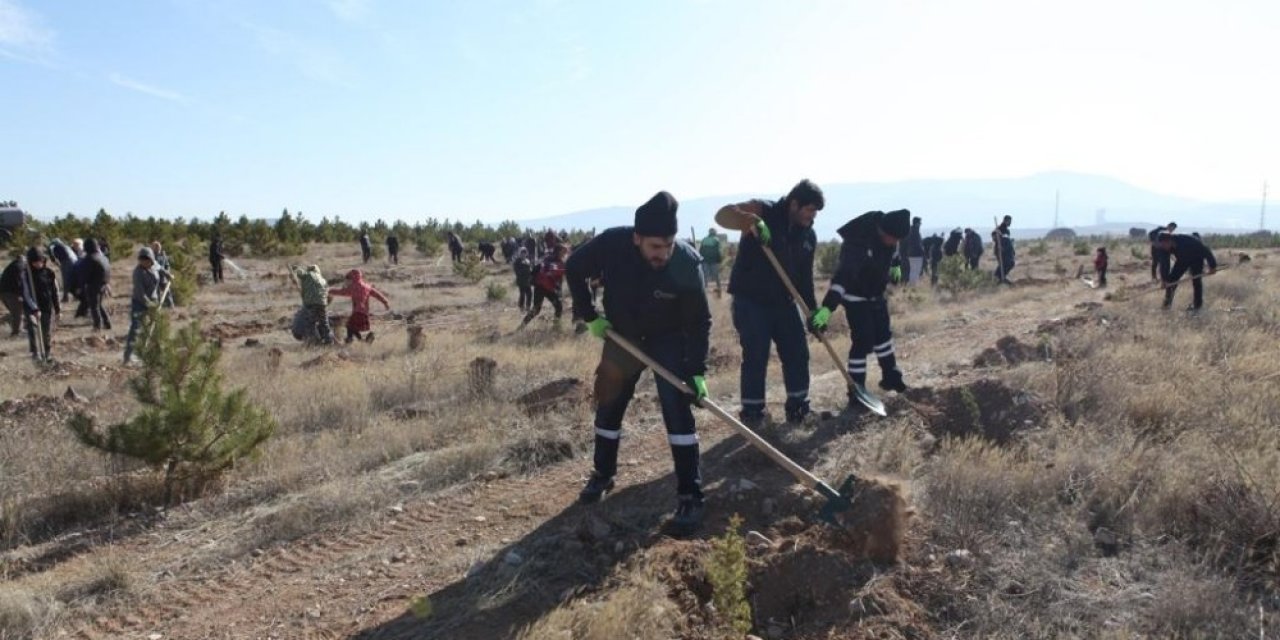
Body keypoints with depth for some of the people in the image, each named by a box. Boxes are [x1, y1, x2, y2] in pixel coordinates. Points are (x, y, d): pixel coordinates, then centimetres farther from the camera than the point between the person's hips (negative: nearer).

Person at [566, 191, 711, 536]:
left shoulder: (687, 262, -30)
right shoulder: (611, 244, -28)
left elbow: (700, 321, -20)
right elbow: (574, 269, -8)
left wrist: (697, 371, -24)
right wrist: (590, 316, -9)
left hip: (668, 340, -2)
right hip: (621, 336, 3)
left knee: (678, 411, -13)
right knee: (608, 406, 12)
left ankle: (691, 496, -4)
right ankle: (602, 475, 35)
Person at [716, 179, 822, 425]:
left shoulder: (808, 235, 7)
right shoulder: (764, 211, -11)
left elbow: (805, 276, 14)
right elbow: (723, 215, -26)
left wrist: (812, 310, 7)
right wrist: (751, 221, -43)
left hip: (783, 301, 6)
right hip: (750, 300, -6)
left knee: (797, 352, 6)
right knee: (756, 356, -6)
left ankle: (798, 406, 21)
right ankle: (752, 412, 6)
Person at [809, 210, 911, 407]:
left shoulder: (885, 228, -15)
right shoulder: (858, 242, -38)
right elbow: (843, 275, -49)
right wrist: (828, 307, -57)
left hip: (876, 293, 8)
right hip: (856, 297, -8)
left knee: (883, 334, 21)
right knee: (863, 342, -11)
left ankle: (891, 377, 41)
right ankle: (856, 394, -3)